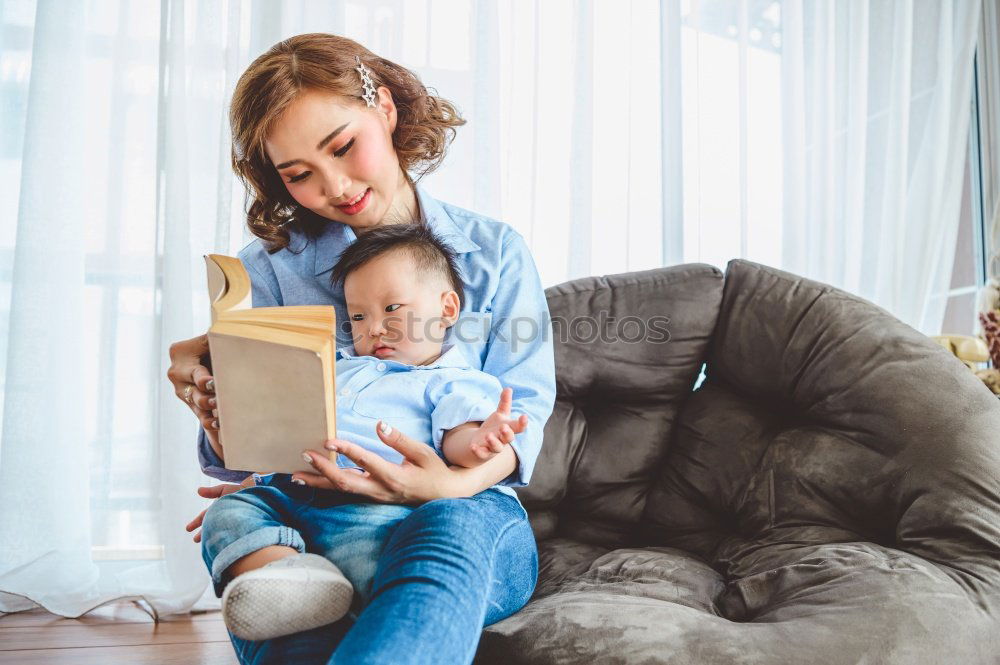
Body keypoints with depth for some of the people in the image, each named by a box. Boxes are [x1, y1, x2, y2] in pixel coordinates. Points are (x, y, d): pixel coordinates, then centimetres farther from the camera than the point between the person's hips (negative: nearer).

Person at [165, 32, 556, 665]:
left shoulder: (495, 251, 8)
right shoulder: (268, 267, 8)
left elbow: (523, 411, 2)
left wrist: (453, 484, -21)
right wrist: (213, 404, -22)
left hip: (469, 518, 1)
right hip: (315, 521, 0)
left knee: (455, 527, -37)